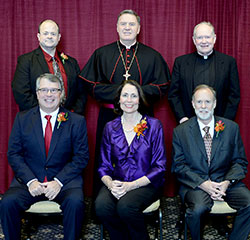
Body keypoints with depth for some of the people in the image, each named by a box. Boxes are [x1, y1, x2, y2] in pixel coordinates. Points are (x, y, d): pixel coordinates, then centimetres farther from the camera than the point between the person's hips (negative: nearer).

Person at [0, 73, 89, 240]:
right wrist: (31, 181, -12)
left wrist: (58, 181, -14)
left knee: (75, 202, -30)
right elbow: (14, 154, 3)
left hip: (64, 179, -1)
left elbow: (81, 157, -1)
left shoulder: (76, 121, 3)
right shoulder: (22, 119, 8)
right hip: (29, 179, 2)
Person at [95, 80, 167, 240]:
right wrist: (110, 183, -14)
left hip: (145, 184, -2)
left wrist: (131, 185, -16)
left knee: (126, 206, -32)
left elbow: (159, 166, -3)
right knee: (102, 206, -28)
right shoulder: (111, 127, 9)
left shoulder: (154, 126, 0)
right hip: (117, 183, 3)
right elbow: (104, 165, 10)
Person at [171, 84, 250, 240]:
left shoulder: (231, 127, 8)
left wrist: (227, 182, -11)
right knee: (198, 208, -33)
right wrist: (202, 183, -14)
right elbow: (178, 166, 1)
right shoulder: (180, 131, 4)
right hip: (195, 184, -2)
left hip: (226, 182, 2)